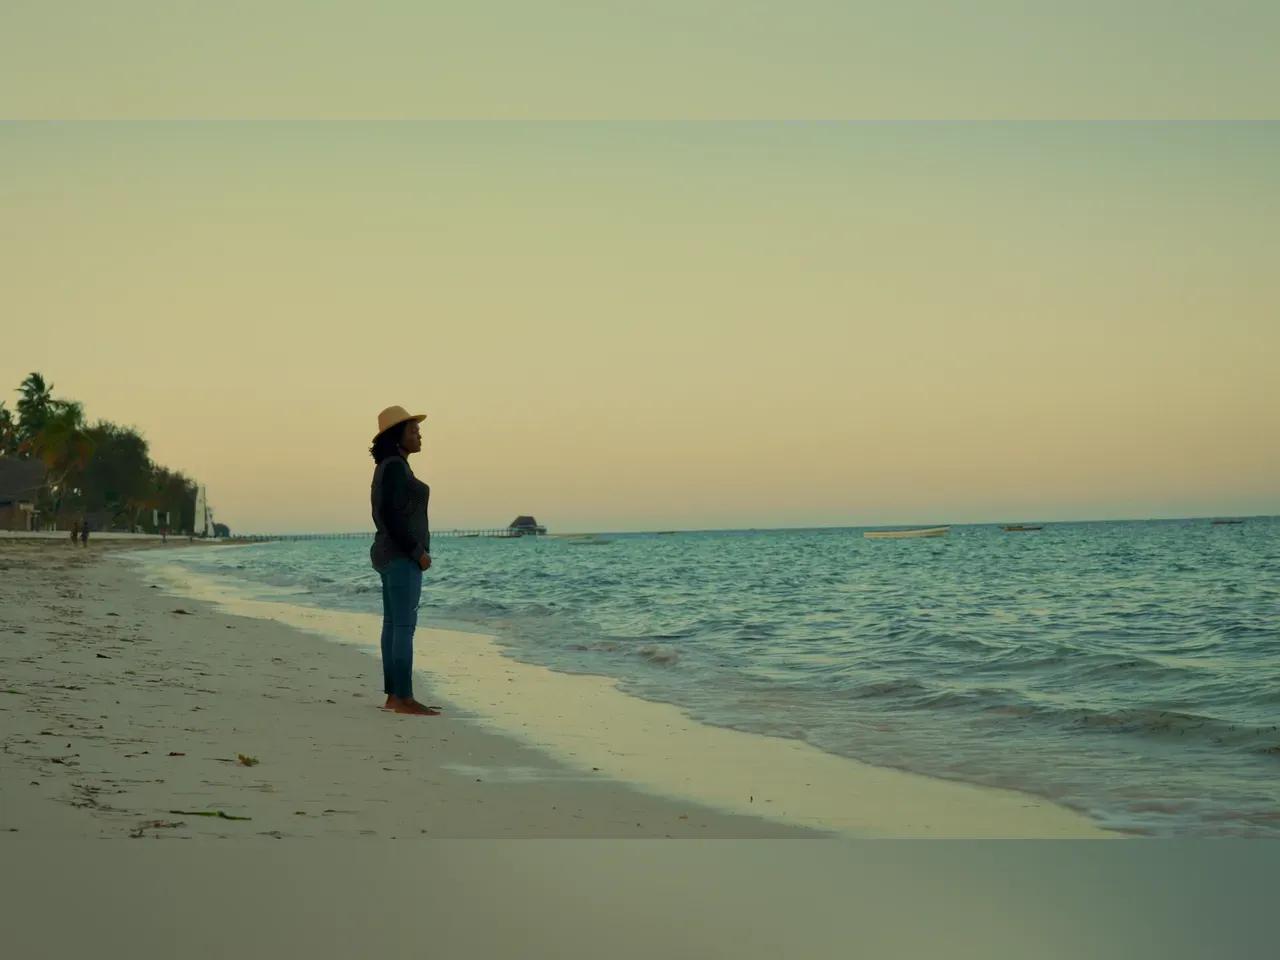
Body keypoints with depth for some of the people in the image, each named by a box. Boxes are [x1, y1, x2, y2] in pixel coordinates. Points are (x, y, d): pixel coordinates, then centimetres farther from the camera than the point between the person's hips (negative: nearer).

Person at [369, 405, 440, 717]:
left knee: (394, 625, 9)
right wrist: (418, 551, -17)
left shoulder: (389, 467, 16)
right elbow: (391, 515, -21)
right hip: (402, 555, -10)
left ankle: (394, 697, 10)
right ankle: (404, 699, -10)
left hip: (392, 554, 10)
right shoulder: (395, 466, -15)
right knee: (405, 626, -10)